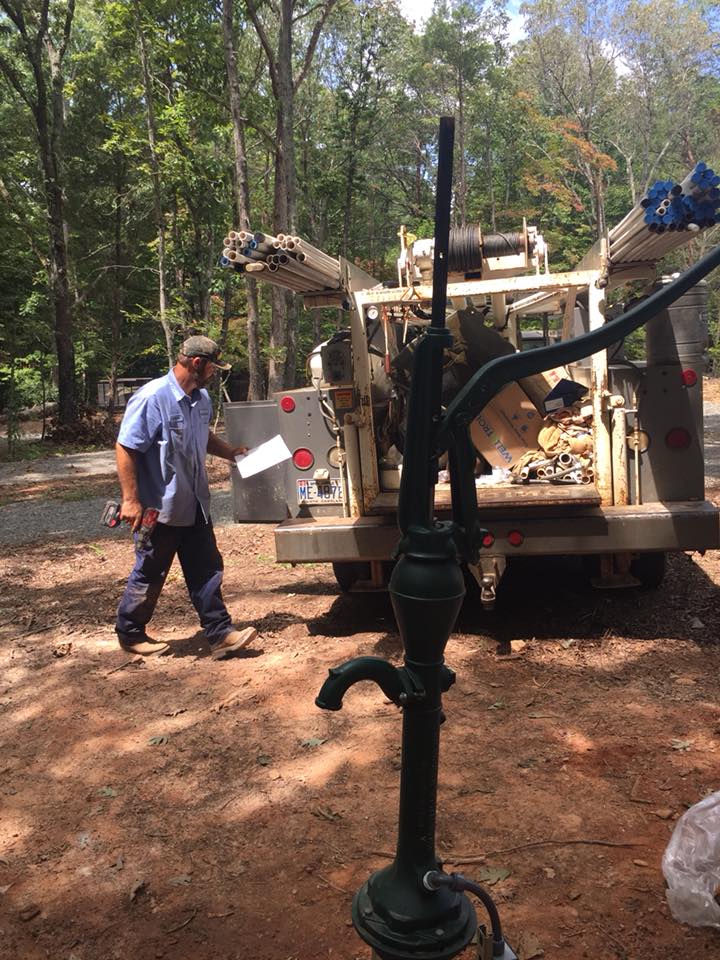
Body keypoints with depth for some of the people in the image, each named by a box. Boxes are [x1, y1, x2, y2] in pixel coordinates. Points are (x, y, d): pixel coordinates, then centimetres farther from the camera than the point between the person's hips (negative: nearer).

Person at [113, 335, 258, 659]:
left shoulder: (202, 399, 6)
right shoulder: (152, 398, -19)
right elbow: (125, 448, -20)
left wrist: (231, 452, 14)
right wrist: (131, 500, -22)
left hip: (194, 506, 8)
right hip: (159, 508, -7)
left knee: (206, 570, 9)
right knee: (149, 574, 8)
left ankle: (220, 633, 17)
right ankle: (130, 634, 29)